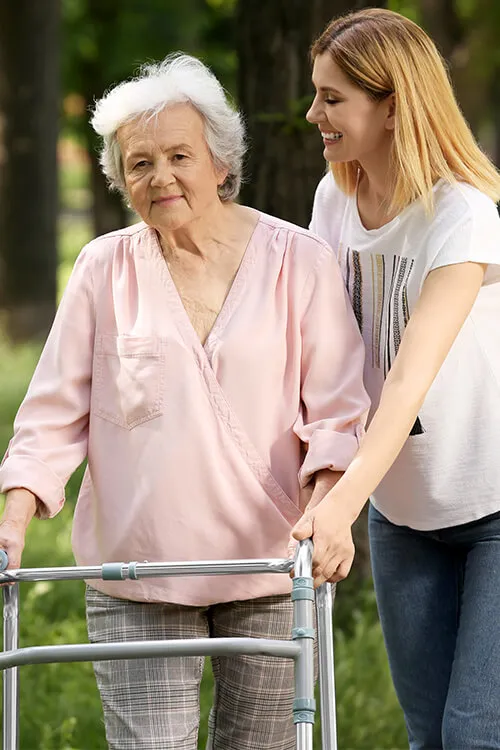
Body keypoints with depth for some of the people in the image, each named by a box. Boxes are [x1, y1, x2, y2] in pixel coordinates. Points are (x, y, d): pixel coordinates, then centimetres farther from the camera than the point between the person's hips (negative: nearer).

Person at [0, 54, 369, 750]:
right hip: (135, 575, 0)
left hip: (269, 568, 0)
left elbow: (337, 410, 0)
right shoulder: (105, 269, 4)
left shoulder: (298, 261, 1)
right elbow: (56, 410, 5)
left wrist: (326, 503, -18)